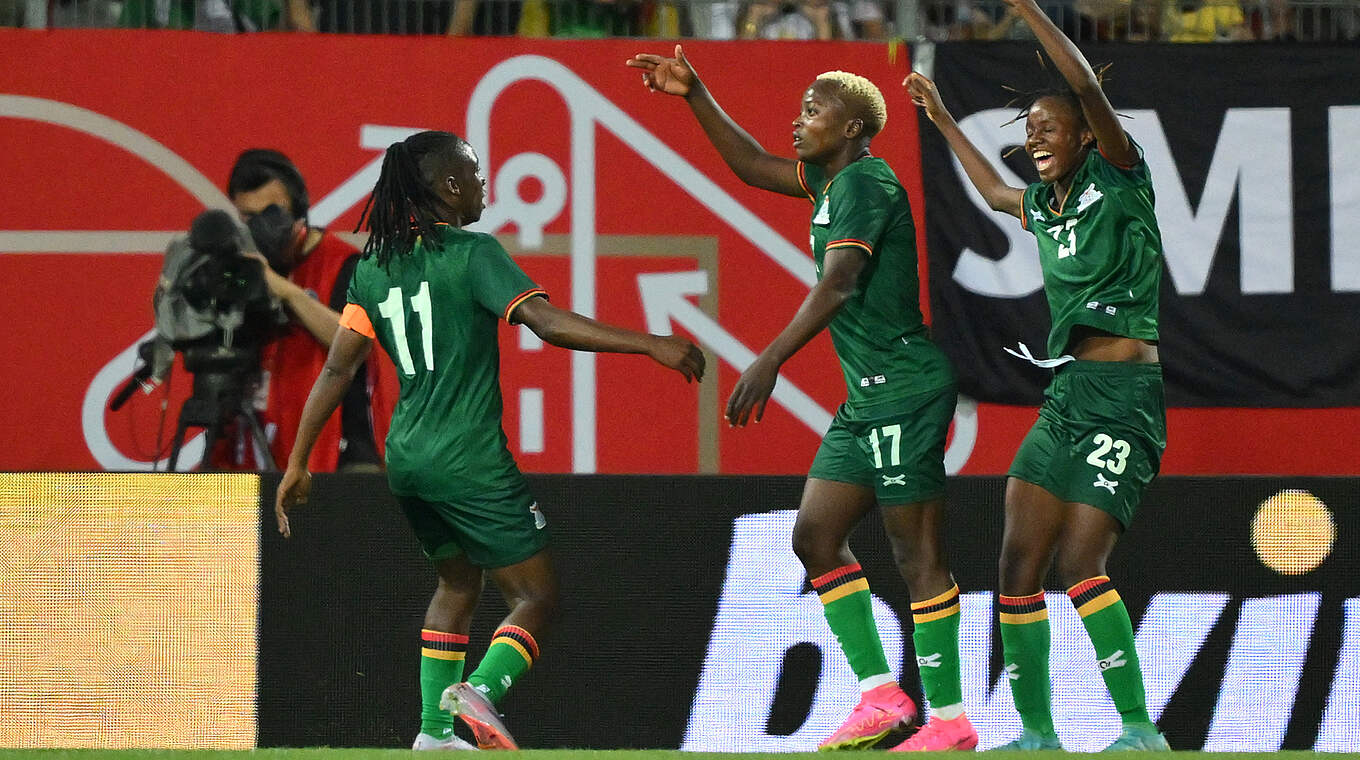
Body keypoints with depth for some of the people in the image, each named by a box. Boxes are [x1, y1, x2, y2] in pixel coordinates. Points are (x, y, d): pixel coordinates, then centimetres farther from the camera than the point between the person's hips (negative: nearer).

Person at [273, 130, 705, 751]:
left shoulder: (374, 267, 8)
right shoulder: (472, 254, -11)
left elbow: (337, 368, 7)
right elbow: (548, 322, -22)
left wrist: (298, 463, 11)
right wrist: (650, 344, -21)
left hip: (407, 460, 7)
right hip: (469, 461, -7)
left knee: (457, 583, 24)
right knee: (536, 594, -1)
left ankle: (437, 728, 19)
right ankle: (481, 691, -25)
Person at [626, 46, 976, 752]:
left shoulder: (867, 183, -14)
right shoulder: (832, 180, 15)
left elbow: (837, 286, -25)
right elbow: (754, 166, 31)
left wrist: (770, 361, -31)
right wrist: (695, 96, 23)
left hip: (904, 388, -10)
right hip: (867, 398, 10)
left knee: (917, 552, -8)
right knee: (815, 535, 7)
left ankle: (950, 719, -5)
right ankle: (880, 695, 8)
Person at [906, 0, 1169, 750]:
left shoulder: (1118, 177, -4)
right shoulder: (1042, 203, 16)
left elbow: (1087, 88, -20)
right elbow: (995, 191, 41)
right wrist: (942, 119, 45)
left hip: (1126, 397, -8)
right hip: (1064, 397, 8)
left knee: (1080, 564, -17)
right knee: (1019, 567, 2)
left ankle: (1139, 729, -14)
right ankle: (1036, 734, 10)